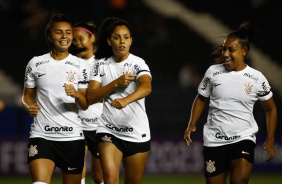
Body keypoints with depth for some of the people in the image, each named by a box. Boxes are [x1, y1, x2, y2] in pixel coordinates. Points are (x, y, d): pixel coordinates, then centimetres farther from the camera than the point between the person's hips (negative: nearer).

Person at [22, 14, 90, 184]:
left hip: (73, 136, 1)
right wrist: (29, 107, -6)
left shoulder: (80, 65, 5)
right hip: (41, 136, -1)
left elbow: (85, 105, 3)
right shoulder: (35, 64, 7)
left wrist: (76, 95, -19)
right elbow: (28, 95, 17)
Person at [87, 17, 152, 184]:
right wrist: (116, 83, -17)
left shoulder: (138, 63, -6)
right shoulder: (101, 65, 5)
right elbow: (91, 98, -4)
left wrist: (126, 100, -46)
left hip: (137, 133, -1)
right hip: (109, 132, 1)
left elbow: (146, 87, -27)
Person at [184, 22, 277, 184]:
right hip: (214, 140, 2)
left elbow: (270, 109, 12)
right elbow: (201, 99, 17)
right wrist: (191, 125, 4)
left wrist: (270, 140, 5)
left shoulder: (257, 78, 0)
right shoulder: (213, 72, 3)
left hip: (244, 139, -2)